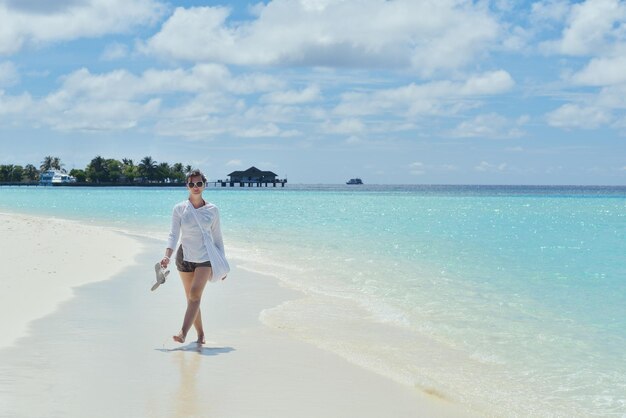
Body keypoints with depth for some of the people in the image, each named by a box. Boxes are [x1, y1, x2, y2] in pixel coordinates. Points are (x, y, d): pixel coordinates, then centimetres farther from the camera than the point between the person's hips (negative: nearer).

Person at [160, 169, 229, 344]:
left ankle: (183, 332, -28)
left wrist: (223, 264, 12)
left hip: (206, 257, -1)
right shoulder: (179, 209, 1)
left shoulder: (212, 210, 3)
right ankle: (200, 333, 21)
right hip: (185, 256, 1)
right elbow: (174, 234, -5)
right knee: (191, 297, 6)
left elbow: (217, 237, 10)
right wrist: (167, 256, -22)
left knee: (195, 293, -21)